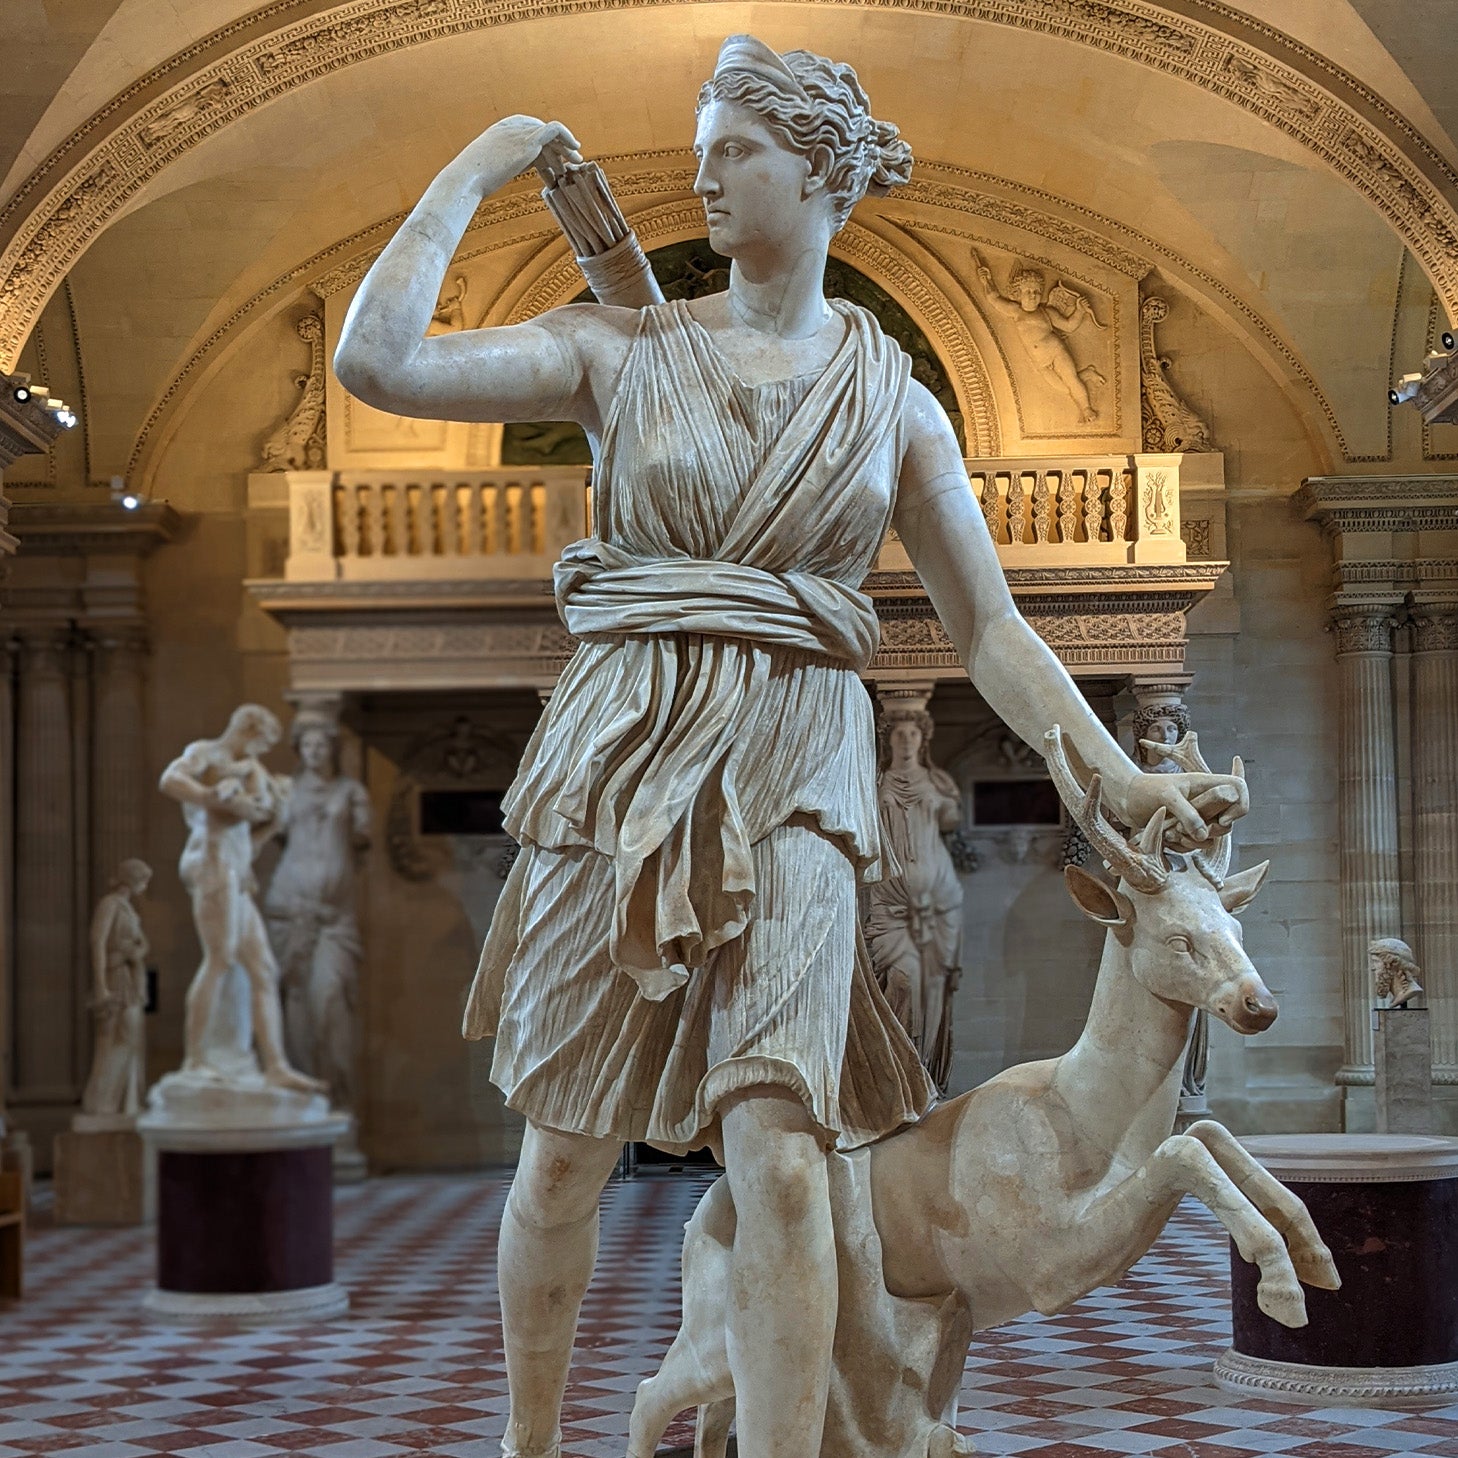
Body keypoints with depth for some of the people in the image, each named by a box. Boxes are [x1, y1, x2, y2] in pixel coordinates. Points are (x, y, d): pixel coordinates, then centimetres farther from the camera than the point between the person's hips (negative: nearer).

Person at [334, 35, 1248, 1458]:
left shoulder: (893, 402, 9)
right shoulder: (622, 350, 6)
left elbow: (989, 628, 9)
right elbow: (378, 361, -5)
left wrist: (1118, 778, -1)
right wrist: (474, 170, 1)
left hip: (795, 781, 0)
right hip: (624, 755, 0)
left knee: (779, 1149, -13)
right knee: (566, 1147, 6)